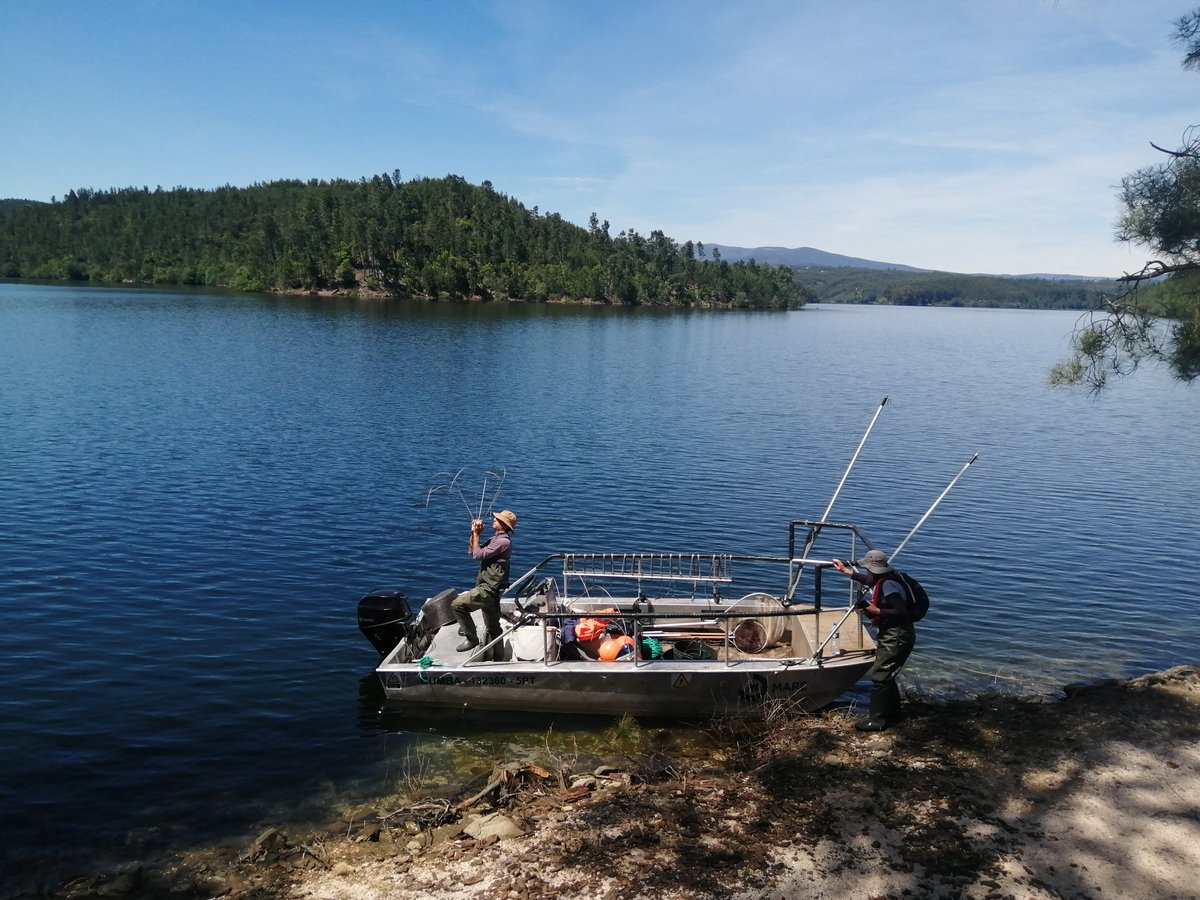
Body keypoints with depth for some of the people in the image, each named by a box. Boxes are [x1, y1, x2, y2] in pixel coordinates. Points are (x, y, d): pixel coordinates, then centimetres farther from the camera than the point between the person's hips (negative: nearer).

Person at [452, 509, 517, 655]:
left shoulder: (503, 541, -15)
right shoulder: (495, 538, 17)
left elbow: (478, 555, -17)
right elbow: (471, 551, 17)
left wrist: (476, 534, -8)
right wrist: (474, 533, 5)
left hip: (489, 589, -10)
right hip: (489, 588, 10)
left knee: (457, 604, -17)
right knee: (492, 628, 16)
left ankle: (471, 638, -8)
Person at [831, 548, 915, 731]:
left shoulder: (889, 586, -24)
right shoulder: (882, 580, 7)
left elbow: (901, 612, -30)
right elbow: (868, 580, 31)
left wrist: (876, 610, -24)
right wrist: (845, 570, 36)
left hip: (897, 638, -11)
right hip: (891, 636, 11)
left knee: (879, 677, -7)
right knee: (886, 676, 19)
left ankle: (877, 720, -1)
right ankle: (892, 714, 31)